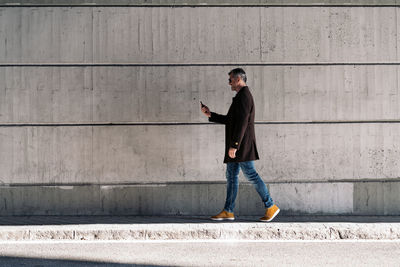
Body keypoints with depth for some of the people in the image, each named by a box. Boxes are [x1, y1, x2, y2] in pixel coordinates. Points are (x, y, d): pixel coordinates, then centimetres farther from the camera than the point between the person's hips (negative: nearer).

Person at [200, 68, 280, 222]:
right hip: (236, 146, 11)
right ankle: (228, 211, 11)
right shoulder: (241, 96, 20)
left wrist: (234, 144, -24)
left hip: (242, 145, -11)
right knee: (231, 175, 9)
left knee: (251, 174, -10)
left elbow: (242, 122, -21)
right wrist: (210, 115, 25)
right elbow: (229, 120, 27)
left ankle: (271, 207, -5)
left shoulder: (244, 96, -13)